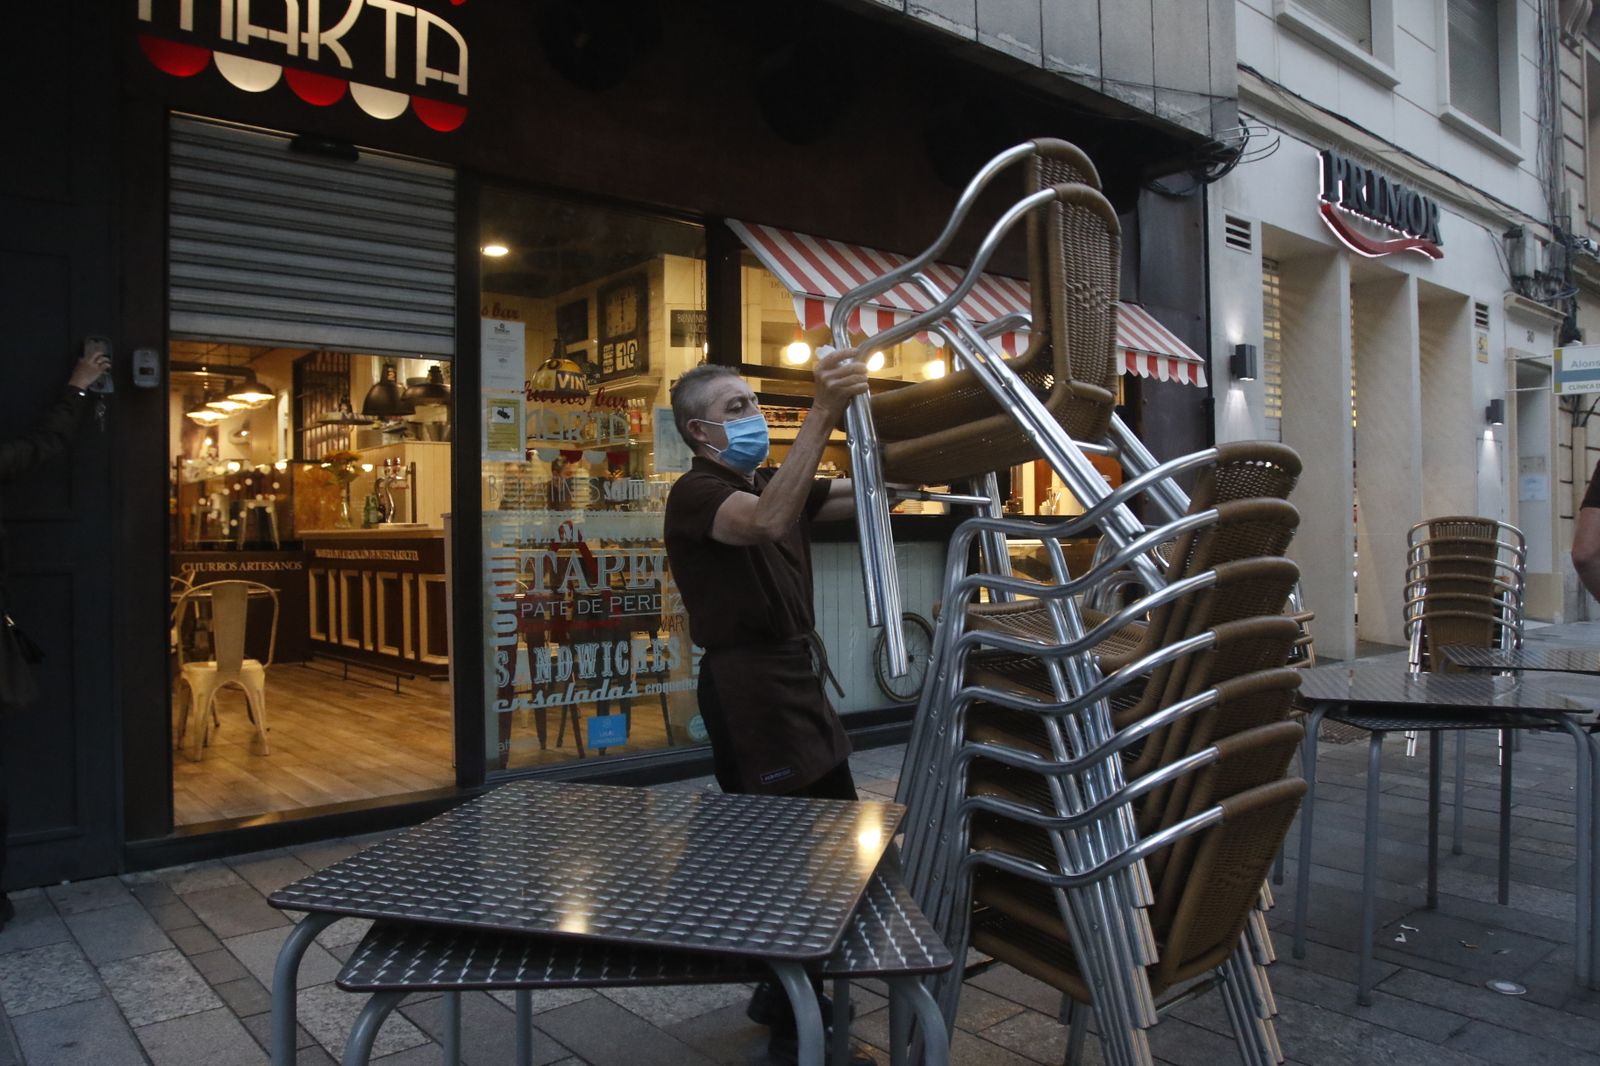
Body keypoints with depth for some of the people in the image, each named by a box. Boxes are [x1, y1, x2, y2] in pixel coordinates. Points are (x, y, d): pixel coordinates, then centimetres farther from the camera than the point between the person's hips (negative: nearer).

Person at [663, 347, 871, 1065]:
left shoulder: (774, 484, 16)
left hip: (801, 681, 9)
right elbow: (770, 523, -34)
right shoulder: (697, 494, -12)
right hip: (749, 687, -9)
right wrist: (822, 413, -40)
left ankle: (783, 995, 34)